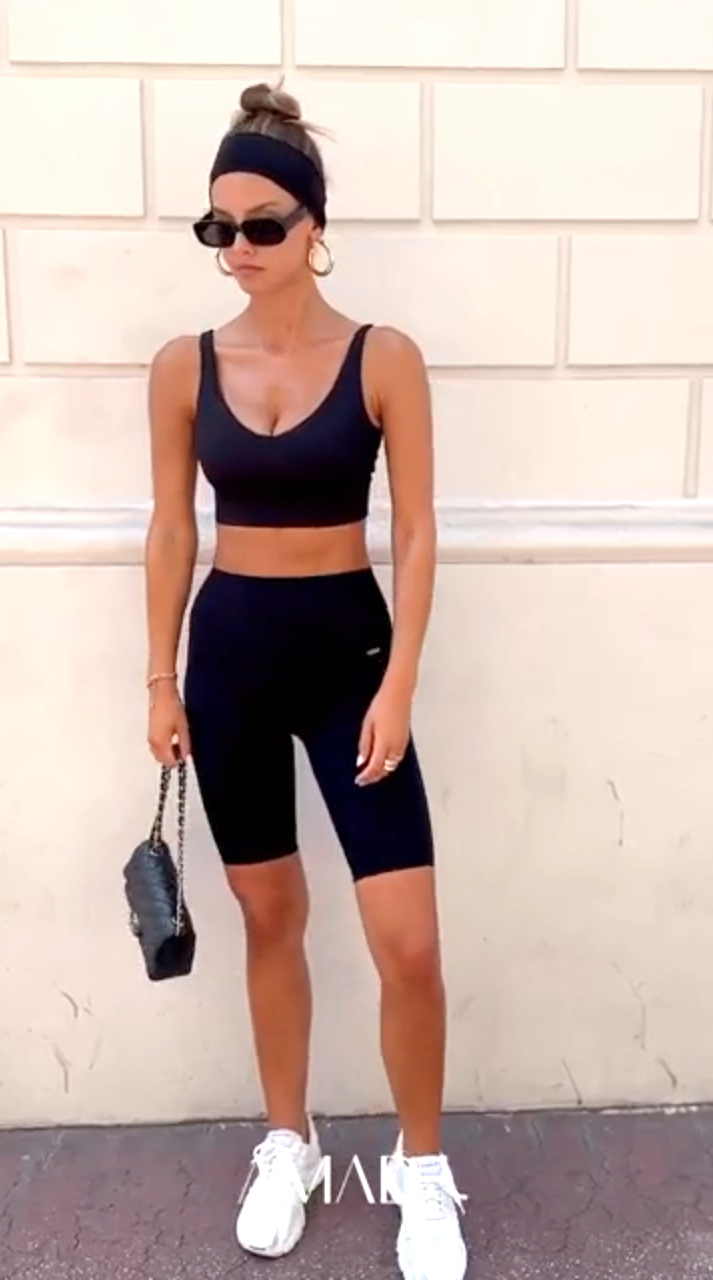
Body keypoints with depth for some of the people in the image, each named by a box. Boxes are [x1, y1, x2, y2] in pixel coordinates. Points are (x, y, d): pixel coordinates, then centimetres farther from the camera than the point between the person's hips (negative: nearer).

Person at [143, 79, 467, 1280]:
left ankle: (421, 1169, 25)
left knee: (409, 943, -2)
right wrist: (162, 680, 5)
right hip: (229, 648, 2)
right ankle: (288, 1142, 36)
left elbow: (415, 534, -5)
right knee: (270, 912, 15)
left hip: (347, 644, -2)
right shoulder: (185, 366, 1)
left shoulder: (384, 358, -6)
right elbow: (171, 528, 6)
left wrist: (399, 688, -11)